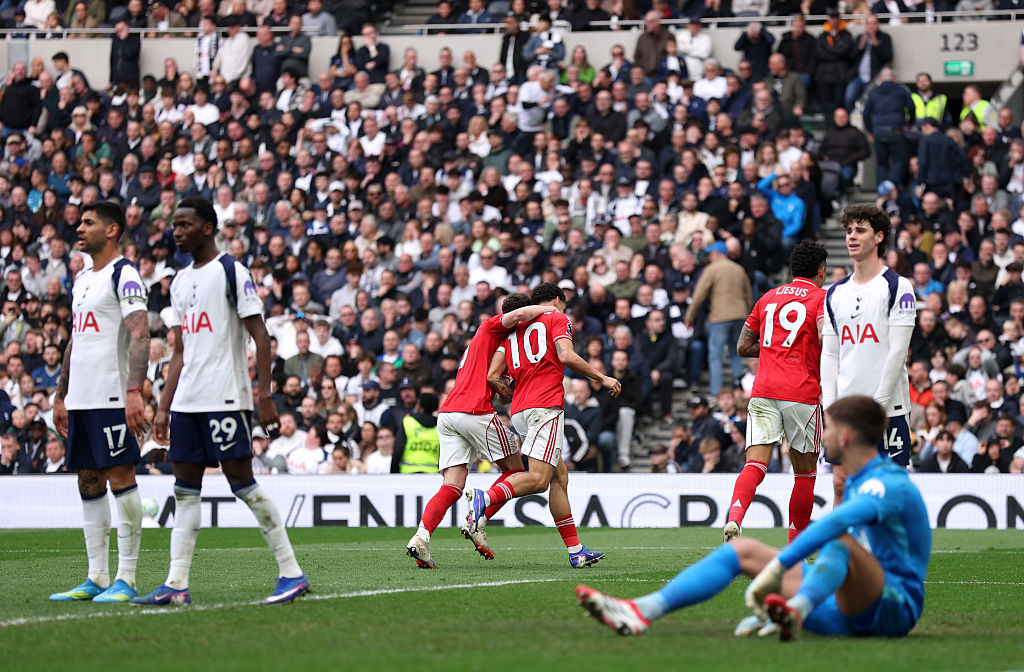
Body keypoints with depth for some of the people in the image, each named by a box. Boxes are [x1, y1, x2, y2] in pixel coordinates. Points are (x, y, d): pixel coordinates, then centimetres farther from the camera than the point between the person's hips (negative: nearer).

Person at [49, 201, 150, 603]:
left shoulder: (124, 275, -7)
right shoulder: (81, 281, 20)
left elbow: (139, 336, -16)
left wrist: (134, 392, -25)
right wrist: (60, 396, 23)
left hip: (113, 398, -9)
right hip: (81, 400, 9)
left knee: (121, 478, -7)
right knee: (89, 484, 8)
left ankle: (125, 580, -6)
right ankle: (97, 579, 11)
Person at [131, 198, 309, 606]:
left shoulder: (231, 272, -5)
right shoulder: (180, 281, 17)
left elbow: (260, 336, -9)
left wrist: (265, 395, -16)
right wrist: (164, 408, 15)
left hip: (226, 398, -8)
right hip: (186, 400, 8)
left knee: (241, 481, -8)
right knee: (185, 488, 4)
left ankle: (292, 573, -2)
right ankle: (176, 584, 3)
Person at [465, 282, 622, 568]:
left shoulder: (513, 331, 23)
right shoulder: (557, 319, 8)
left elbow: (492, 375, 13)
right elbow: (566, 356, -11)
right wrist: (602, 378, -1)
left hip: (519, 411, 8)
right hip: (546, 405, -8)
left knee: (560, 476, 11)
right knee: (539, 479, -16)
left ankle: (575, 550, 8)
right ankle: (484, 498, -36)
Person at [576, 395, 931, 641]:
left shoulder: (889, 484, -16)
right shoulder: (856, 483, 19)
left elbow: (836, 521, -34)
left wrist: (775, 569, -43)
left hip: (895, 608, -9)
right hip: (847, 613, 9)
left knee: (839, 538, -37)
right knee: (742, 550, 4)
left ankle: (796, 612, -64)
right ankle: (641, 612, -11)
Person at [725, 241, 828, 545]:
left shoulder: (768, 298, 18)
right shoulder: (821, 297, 2)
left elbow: (743, 346, 18)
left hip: (763, 391, 4)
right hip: (802, 392, -4)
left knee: (755, 465, -6)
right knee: (805, 471, 10)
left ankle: (734, 519, -34)